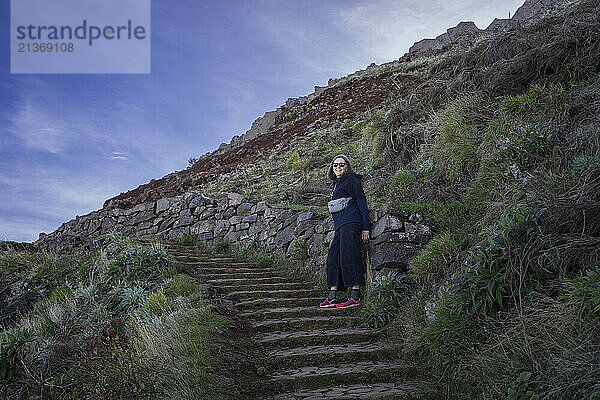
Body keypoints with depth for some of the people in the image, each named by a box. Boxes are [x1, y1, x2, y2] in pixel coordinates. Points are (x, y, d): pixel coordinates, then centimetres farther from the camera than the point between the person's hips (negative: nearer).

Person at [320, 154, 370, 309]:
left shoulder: (352, 180, -1)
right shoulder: (336, 184, 24)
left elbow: (362, 203, -5)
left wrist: (365, 228, -10)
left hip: (351, 223, -9)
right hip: (340, 226, 9)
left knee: (348, 256, -12)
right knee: (333, 257, 2)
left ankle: (355, 296, -10)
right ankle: (332, 297, 1)